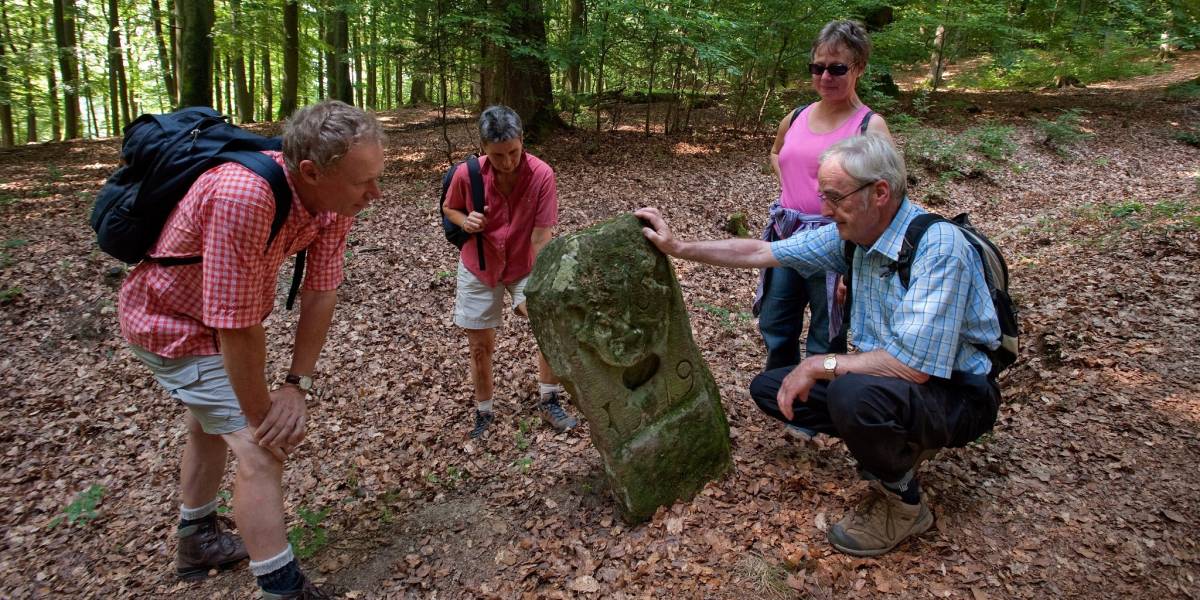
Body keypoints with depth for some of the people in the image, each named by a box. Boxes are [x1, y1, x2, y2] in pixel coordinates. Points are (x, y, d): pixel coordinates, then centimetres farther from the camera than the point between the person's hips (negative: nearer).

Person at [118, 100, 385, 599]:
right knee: (260, 449, -16)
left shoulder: (336, 198, -21)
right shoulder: (243, 198, -42)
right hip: (171, 320, -8)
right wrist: (262, 417, -24)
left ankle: (197, 541, 50)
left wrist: (296, 386, -15)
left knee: (212, 425, 26)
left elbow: (320, 291, -13)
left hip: (220, 314, 9)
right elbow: (237, 328, -36)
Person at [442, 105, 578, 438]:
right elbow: (449, 209, 1)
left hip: (526, 266, -1)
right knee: (480, 347, 7)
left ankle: (549, 402, 7)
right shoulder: (467, 174, -20)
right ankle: (484, 414, 29)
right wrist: (465, 221, -22)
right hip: (479, 267, 1)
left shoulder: (542, 175, -25)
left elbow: (541, 239, -25)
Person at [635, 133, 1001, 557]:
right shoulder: (852, 234, -4)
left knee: (853, 393, -38)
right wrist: (678, 247, 0)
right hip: (883, 375, 8)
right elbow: (760, 253, 3)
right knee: (769, 388, 2)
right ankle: (896, 446, 10)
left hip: (957, 392, -8)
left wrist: (819, 366, -25)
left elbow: (913, 364, -35)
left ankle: (901, 503, -8)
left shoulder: (938, 246, -29)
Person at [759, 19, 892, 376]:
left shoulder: (870, 126, -11)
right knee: (774, 326, 18)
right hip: (786, 235, 6)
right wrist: (788, 188, 12)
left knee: (825, 342, 6)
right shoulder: (795, 118, 7)